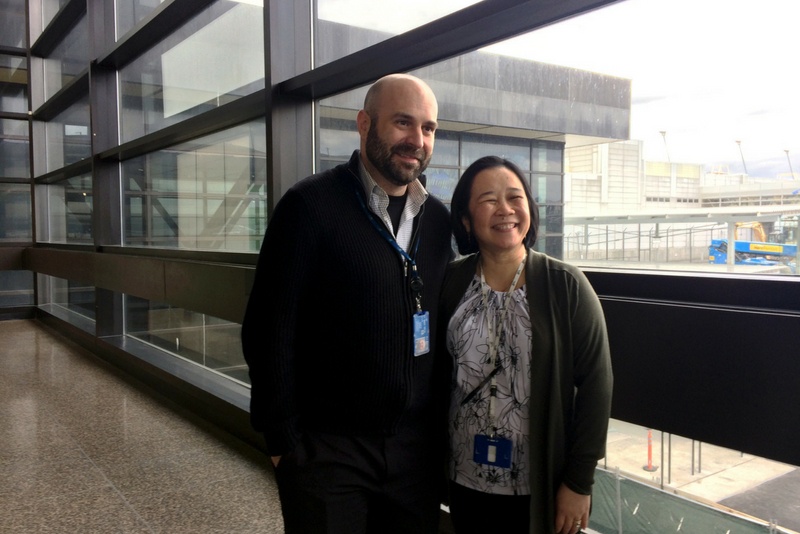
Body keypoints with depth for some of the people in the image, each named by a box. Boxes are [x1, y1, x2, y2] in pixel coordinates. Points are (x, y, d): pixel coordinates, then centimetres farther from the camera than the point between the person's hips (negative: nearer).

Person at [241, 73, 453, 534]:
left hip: (418, 450, 5)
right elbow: (269, 329, -11)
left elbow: (445, 329, 10)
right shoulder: (311, 205, -11)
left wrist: (442, 427, 8)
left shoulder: (439, 220, 4)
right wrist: (284, 439, -10)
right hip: (327, 450, -4)